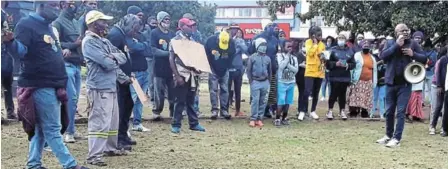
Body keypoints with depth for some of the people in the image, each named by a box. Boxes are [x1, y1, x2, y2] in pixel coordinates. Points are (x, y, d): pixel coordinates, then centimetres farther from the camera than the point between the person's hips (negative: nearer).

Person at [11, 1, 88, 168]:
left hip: (52, 86, 10)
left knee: (41, 128, 14)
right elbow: (21, 50, -23)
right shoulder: (26, 24, -10)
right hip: (40, 86, -9)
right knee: (52, 129, -4)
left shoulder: (47, 26, 17)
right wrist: (11, 42, -42)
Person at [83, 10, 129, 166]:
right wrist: (116, 60, 1)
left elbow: (123, 57, 10)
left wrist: (114, 57, -11)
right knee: (100, 122, -11)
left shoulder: (105, 41, 17)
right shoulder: (89, 42, -12)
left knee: (112, 121, 17)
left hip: (111, 86, 10)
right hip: (99, 88, -9)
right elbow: (108, 63, -20)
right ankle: (94, 156, -8)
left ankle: (110, 148, 30)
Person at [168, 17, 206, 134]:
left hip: (193, 74, 6)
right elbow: (171, 60, -8)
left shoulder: (193, 40, 13)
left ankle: (194, 123, 19)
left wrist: (199, 68, 1)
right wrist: (177, 76, -14)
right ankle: (176, 125, 6)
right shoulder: (175, 40, -5)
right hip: (182, 75, -5)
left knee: (191, 101, 12)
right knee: (180, 101, -2)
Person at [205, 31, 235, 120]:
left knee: (225, 90, 2)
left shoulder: (231, 42, -15)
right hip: (213, 69, -2)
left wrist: (226, 67, -3)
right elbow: (206, 54, -7)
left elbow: (232, 56, -1)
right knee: (213, 89, -4)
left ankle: (224, 110, 7)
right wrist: (210, 67, -5)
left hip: (224, 70, 2)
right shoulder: (211, 40, -19)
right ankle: (214, 110, -1)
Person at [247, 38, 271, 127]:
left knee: (263, 101, 4)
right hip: (255, 82, -4)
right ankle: (253, 119, -3)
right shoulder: (252, 57, -3)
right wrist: (251, 81, -5)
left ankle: (259, 118, 10)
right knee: (255, 100, -8)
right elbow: (249, 70, -1)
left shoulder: (267, 58, 8)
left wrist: (268, 81, 10)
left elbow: (270, 71, 16)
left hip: (265, 82, 4)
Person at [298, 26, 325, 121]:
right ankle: (302, 111, -4)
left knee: (316, 93, 11)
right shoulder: (308, 42, -3)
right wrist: (315, 43, -14)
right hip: (310, 71, -5)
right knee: (307, 92, -12)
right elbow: (310, 53, -19)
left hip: (320, 72, 5)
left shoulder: (322, 44, 12)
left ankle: (313, 111, 20)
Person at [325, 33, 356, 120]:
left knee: (342, 94, 6)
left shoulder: (349, 51, 8)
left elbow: (353, 64, 7)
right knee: (334, 94, -2)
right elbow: (328, 63, -3)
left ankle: (342, 111, 17)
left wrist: (347, 65, -12)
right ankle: (330, 110, 8)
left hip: (345, 77, 2)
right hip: (334, 76, -2)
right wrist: (335, 64, -17)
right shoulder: (333, 50, 1)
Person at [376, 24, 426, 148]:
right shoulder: (391, 43, 4)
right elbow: (382, 56, -12)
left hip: (405, 84, -2)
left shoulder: (413, 44, 2)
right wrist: (396, 45, -17)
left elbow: (424, 59, 3)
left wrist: (413, 54, -15)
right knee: (389, 111, 11)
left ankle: (397, 138, -1)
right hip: (391, 83, 2)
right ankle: (389, 135, 25)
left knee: (400, 112, -4)